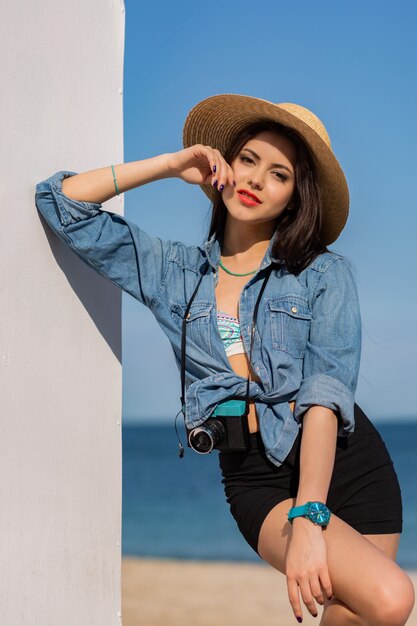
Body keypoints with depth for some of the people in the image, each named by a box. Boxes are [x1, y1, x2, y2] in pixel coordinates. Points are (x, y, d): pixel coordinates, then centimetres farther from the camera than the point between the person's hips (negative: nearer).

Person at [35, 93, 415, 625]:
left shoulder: (325, 273, 3)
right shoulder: (173, 270, 11)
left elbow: (327, 389, -10)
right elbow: (59, 201, 10)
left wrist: (309, 519, -22)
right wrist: (171, 166, 4)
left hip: (345, 459, 1)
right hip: (256, 476, -1)